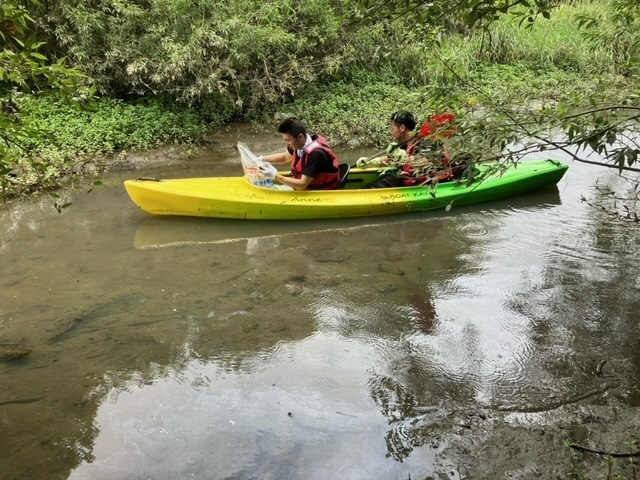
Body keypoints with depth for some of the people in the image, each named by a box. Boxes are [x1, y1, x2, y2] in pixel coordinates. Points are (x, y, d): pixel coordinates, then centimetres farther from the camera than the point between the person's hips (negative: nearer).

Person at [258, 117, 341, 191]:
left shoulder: (316, 154, -31)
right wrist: (262, 159, 2)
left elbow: (302, 185, -30)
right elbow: (285, 156, 15)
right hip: (308, 187, 7)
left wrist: (275, 175, -28)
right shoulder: (300, 144, -7)